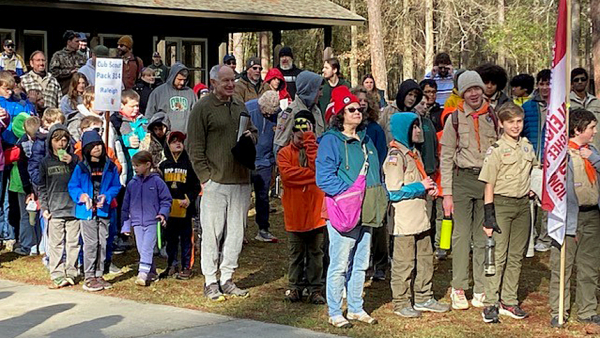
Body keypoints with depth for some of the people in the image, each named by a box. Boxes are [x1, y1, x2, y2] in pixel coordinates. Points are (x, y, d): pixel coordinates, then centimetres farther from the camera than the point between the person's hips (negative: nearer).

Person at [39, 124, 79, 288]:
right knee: (56, 244, 0)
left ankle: (71, 273, 13)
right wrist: (44, 207, 3)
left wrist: (72, 163, -11)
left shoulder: (74, 159, 5)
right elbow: (42, 188, 10)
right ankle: (57, 275, 6)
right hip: (55, 210, 0)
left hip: (74, 208, 0)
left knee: (73, 243, 4)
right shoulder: (46, 162, 7)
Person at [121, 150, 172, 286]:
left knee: (147, 248, -11)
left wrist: (163, 213, -12)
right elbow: (126, 206, 15)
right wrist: (126, 224, 13)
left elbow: (166, 200, 4)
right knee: (141, 249, 5)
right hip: (137, 222, 4)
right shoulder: (132, 184, 10)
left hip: (152, 221, -4)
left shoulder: (157, 181, -2)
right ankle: (151, 273, 15)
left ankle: (143, 273, -16)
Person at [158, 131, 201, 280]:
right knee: (170, 238, 10)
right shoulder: (163, 165, 10)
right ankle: (172, 265, 19)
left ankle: (186, 267, 4)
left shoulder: (188, 164, 2)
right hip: (168, 208, 3)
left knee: (186, 238, -1)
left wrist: (188, 199, -11)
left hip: (185, 209, -3)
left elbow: (196, 186, 2)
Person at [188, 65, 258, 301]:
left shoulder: (240, 106, 15)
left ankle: (227, 279, 18)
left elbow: (254, 132, 28)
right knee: (212, 233, -1)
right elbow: (195, 147, -6)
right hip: (215, 182, -6)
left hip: (241, 181, 6)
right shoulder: (202, 108, -4)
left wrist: (250, 136, 4)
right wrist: (205, 177, -12)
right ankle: (210, 282, 7)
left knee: (236, 233, 9)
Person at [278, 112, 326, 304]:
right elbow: (286, 174, -16)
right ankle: (295, 288, 18)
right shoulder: (285, 153, 2)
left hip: (315, 211, 1)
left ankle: (315, 289, 13)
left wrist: (309, 143, -15)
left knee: (316, 252, 7)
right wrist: (312, 175, -17)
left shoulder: (316, 150, 6)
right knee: (296, 253, 10)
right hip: (294, 213, -1)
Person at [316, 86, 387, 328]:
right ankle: (335, 313, 5)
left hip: (365, 212, 8)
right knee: (340, 265, -4)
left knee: (361, 263, 13)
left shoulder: (365, 139, 16)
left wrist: (378, 198, 12)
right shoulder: (331, 141, -7)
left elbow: (375, 172, 25)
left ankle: (356, 308, 24)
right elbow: (324, 177, -15)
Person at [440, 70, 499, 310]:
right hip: (463, 179, -1)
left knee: (484, 236, 3)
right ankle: (458, 289, 4)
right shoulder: (455, 119, 3)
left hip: (489, 179, 1)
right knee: (462, 234, -4)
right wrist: (447, 193, -4)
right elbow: (446, 158, 3)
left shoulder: (493, 117, 7)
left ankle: (481, 290, 10)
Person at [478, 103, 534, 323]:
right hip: (501, 204, -6)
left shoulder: (527, 147, 9)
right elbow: (489, 186, -9)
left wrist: (530, 189, 8)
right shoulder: (496, 150, -8)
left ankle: (509, 301, 17)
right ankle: (490, 304, -2)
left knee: (516, 255, 9)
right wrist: (489, 216, -13)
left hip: (523, 204, 6)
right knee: (498, 255, -7)